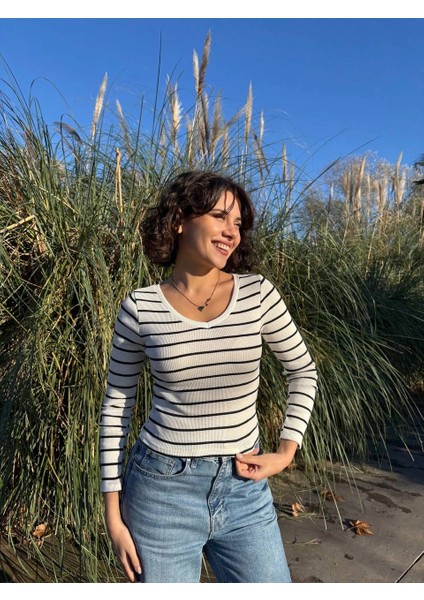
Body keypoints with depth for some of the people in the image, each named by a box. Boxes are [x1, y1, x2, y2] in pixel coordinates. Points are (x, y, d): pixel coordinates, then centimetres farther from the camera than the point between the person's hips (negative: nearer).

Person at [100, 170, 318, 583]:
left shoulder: (258, 294, -7)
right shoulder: (140, 308, -9)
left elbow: (303, 370, 7)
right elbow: (116, 405, -1)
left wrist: (285, 452, -1)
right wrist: (113, 512, 0)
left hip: (244, 492, 2)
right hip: (161, 490, -1)